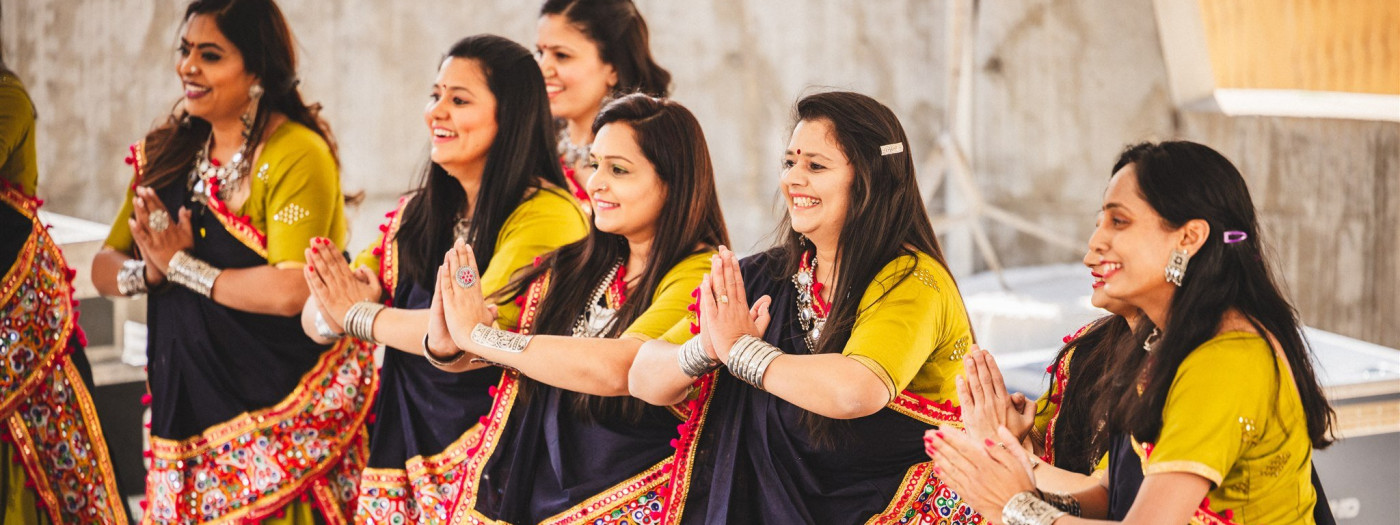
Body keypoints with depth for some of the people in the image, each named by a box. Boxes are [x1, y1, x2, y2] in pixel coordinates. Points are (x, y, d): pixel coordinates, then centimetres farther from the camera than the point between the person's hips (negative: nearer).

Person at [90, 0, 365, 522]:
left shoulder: (298, 155, -13)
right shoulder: (167, 154, 10)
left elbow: (290, 291, -23)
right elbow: (104, 267, 10)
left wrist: (183, 267, -12)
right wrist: (149, 272, -12)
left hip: (275, 415, -6)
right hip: (183, 410, 6)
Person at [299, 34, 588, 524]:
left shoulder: (546, 215, -12)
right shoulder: (415, 213, 11)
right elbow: (316, 320, 10)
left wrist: (359, 315, -8)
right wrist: (350, 294, -15)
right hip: (397, 443, 6)